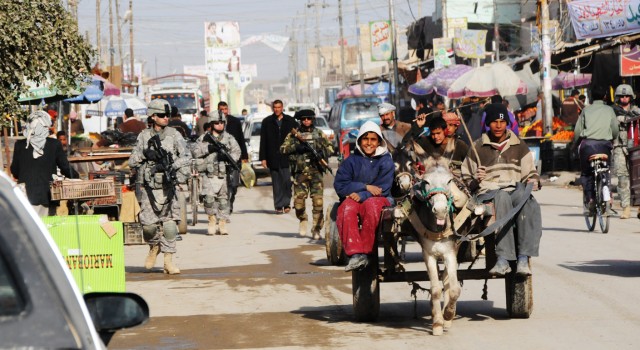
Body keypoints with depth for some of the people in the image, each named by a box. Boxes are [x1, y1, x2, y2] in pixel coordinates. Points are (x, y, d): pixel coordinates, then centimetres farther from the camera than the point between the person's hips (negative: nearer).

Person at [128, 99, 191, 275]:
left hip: (168, 187, 0)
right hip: (149, 188, 1)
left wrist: (172, 166, -18)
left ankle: (168, 260, 2)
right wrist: (145, 154, -8)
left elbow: (186, 157, -4)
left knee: (169, 224, -6)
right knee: (148, 224, -5)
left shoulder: (174, 135, 4)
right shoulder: (144, 136, 8)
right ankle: (154, 247, 26)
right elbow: (132, 161, 8)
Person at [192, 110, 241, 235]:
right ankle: (212, 219, 4)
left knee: (224, 199, 3)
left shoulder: (229, 138, 11)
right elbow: (195, 152, 2)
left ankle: (222, 224, 11)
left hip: (224, 174, 1)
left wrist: (229, 157, -17)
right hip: (210, 175, -1)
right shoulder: (204, 138, 8)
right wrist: (208, 148, -11)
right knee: (209, 197, -15)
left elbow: (236, 151, 3)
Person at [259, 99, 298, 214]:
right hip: (273, 158, 1)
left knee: (287, 181, -7)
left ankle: (286, 203, 3)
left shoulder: (290, 121, 7)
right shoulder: (267, 122, 7)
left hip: (287, 157, -1)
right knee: (276, 183, 2)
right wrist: (263, 158, 1)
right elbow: (263, 141, 7)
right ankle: (278, 206, 5)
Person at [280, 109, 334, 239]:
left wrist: (321, 152, -8)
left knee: (318, 201, -8)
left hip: (316, 171, 0)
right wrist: (296, 147, -13)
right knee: (299, 199, -7)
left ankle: (316, 229, -1)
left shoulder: (319, 134, 12)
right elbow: (283, 149, 2)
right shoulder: (293, 135, 9)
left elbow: (330, 149, 12)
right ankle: (303, 220, 20)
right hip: (300, 171, 0)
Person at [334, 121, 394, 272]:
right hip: (354, 199, 1)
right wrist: (366, 187, -10)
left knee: (371, 205, -38)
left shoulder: (386, 161, 8)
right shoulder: (351, 161, 11)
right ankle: (355, 253, -48)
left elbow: (383, 189, -3)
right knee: (346, 208, -35)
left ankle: (365, 252, -38)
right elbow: (340, 185, 0)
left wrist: (361, 195, -18)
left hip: (378, 199, -1)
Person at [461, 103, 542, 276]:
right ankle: (503, 259, -48)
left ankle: (523, 258, -44)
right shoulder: (477, 148, 16)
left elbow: (530, 173, 23)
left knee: (530, 204, -36)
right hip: (487, 193, -2)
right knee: (502, 197, -40)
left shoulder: (519, 146, 21)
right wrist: (475, 181, -6)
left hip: (516, 191, 2)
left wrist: (533, 181, 0)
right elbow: (465, 179, 17)